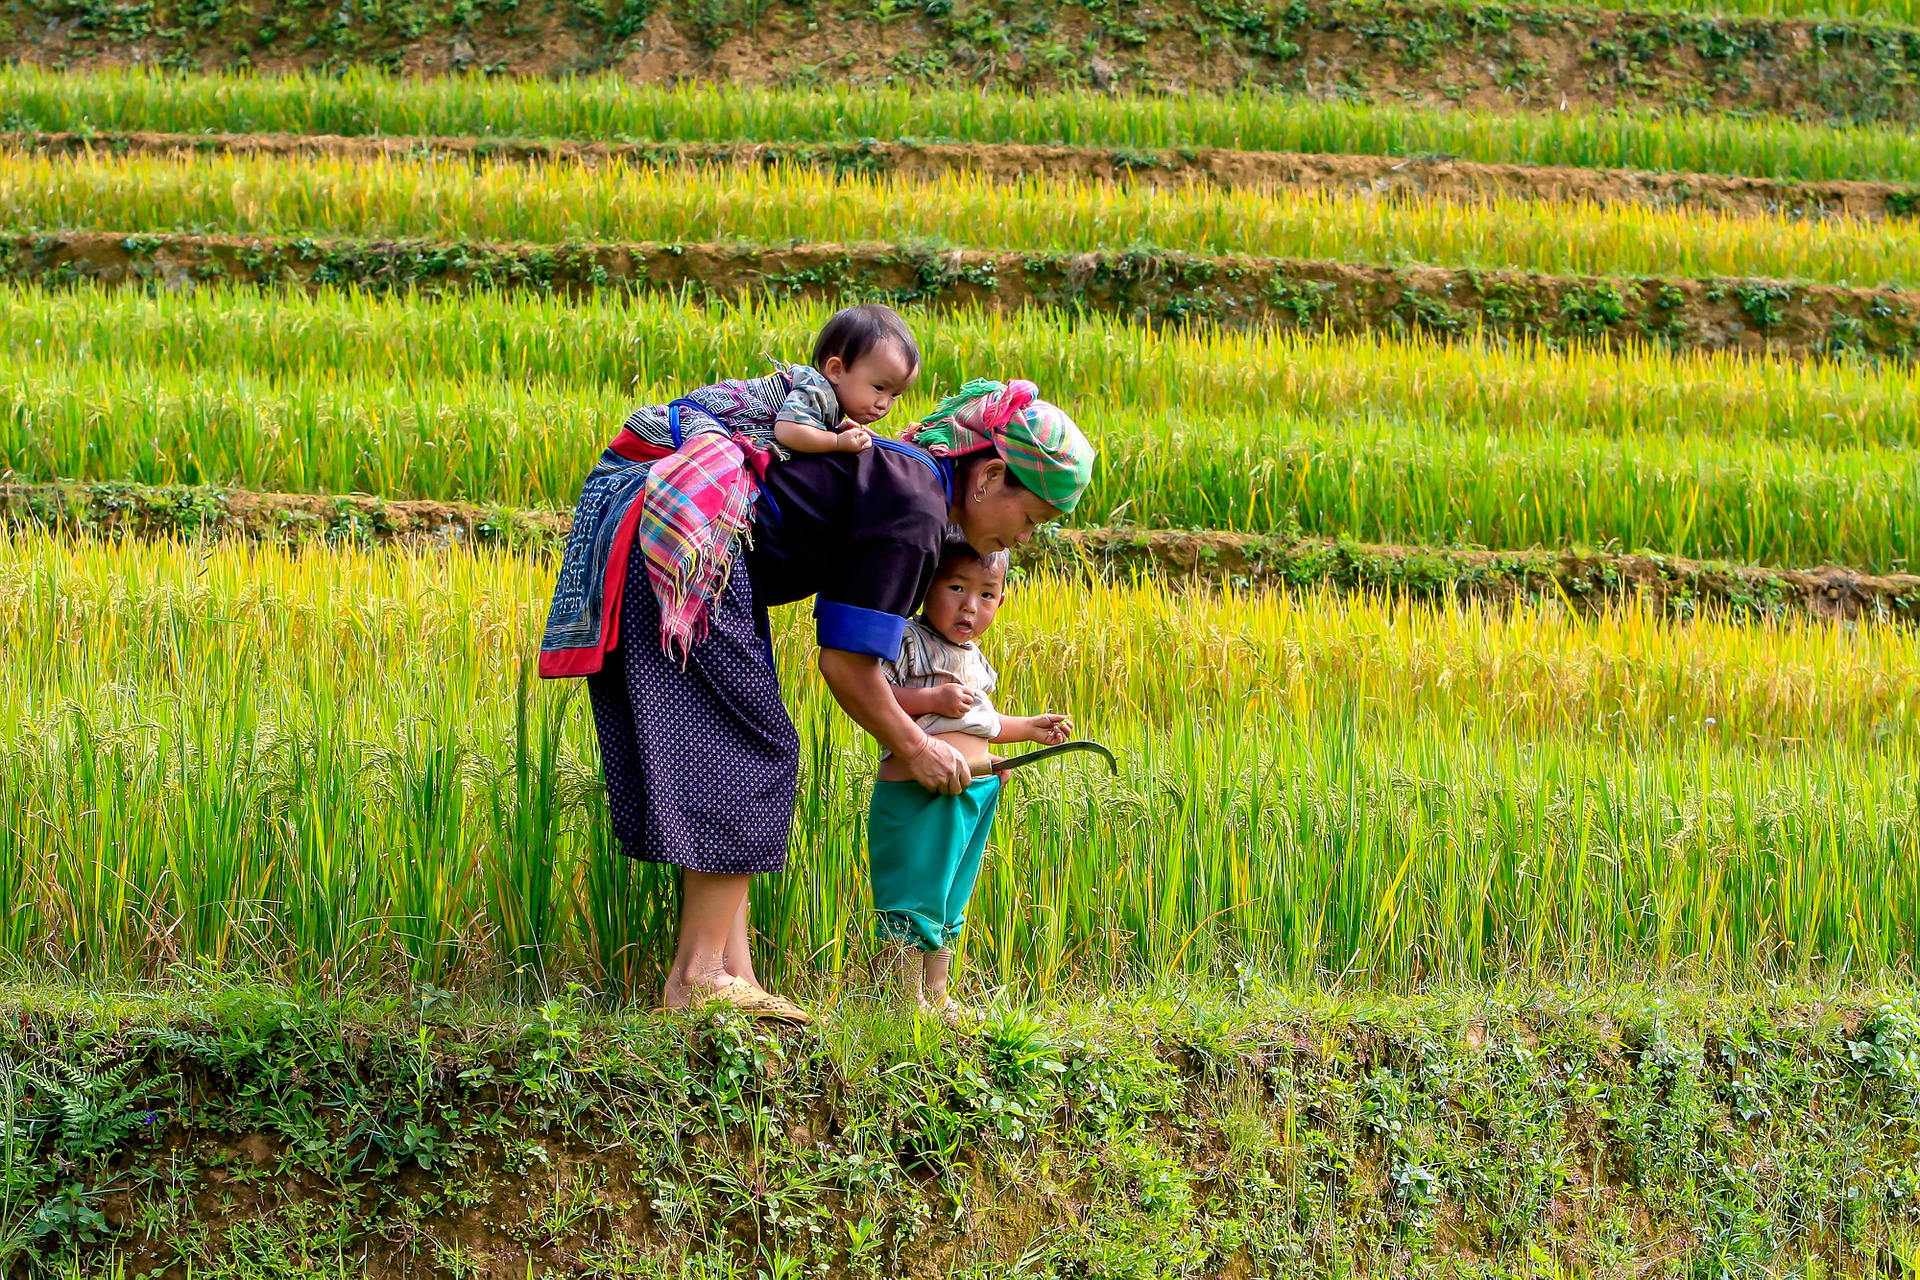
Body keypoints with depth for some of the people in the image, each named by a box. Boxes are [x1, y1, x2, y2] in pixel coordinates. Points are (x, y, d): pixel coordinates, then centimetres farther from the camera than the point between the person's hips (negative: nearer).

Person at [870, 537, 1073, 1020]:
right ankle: (909, 999, 1)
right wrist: (932, 698, -23)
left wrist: (1029, 728, 27)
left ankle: (937, 996, 27)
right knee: (913, 895, -5)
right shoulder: (907, 641, -10)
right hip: (915, 793, -9)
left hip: (973, 795, 9)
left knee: (949, 904, 17)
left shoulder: (975, 659, 18)